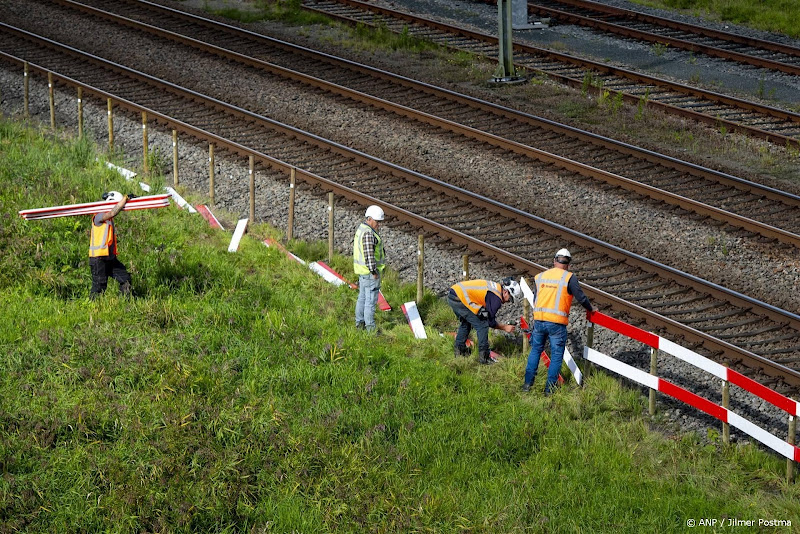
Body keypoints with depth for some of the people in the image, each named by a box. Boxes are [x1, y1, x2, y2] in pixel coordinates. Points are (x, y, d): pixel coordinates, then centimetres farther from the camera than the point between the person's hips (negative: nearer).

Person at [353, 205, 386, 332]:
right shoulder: (368, 233, -23)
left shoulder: (361, 228, 9)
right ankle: (370, 328, 1)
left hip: (362, 270, 10)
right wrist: (374, 271, -21)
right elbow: (369, 254, -27)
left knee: (362, 297, 19)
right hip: (369, 271, -10)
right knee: (371, 299, -4)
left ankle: (360, 323, 28)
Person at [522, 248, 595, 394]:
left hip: (538, 320, 4)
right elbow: (581, 297, -6)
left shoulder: (540, 276, 9)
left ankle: (528, 383, 17)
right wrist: (591, 309, 13)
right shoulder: (569, 278, -5)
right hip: (557, 322, -4)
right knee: (556, 355, 7)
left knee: (535, 350, 19)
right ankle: (550, 388, 8)